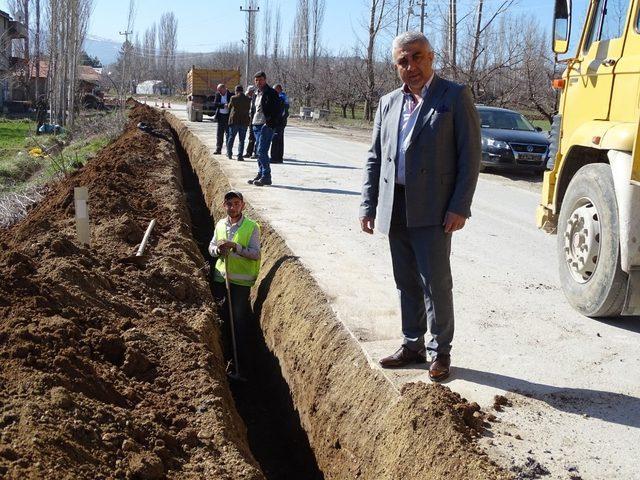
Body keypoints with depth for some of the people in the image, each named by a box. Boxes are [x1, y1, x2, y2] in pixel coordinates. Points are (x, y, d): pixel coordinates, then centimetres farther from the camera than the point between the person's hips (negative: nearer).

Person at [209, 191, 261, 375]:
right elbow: (211, 248, 11)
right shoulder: (220, 225, 7)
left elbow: (255, 254, -14)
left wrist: (235, 246, -25)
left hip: (241, 280, -5)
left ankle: (241, 357, 14)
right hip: (220, 276, 5)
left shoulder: (252, 227, -9)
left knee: (239, 318, 0)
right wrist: (218, 249, -12)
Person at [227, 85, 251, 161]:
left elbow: (229, 106, 7)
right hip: (244, 121, 1)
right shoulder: (248, 99, -3)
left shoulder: (233, 98, -8)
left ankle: (229, 154, 19)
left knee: (231, 138, 13)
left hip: (234, 120, -1)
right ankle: (240, 156, -1)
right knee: (241, 140, 5)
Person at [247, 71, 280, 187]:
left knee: (262, 151, -12)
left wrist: (270, 123, -19)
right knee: (258, 150, 10)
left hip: (266, 125, -9)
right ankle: (260, 174, 18)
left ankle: (266, 177, -9)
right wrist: (253, 123, 17)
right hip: (257, 125, 9)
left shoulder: (271, 93, -8)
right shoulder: (257, 94, 18)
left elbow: (277, 110, -13)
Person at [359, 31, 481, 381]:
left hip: (432, 210, -5)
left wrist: (460, 207, -13)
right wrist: (368, 205, 8)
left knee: (436, 283, -2)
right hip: (395, 208, 5)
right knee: (406, 283, 14)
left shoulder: (455, 96, -2)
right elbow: (374, 157, 15)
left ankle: (440, 351, 14)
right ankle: (412, 345, 27)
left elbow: (470, 155, -7)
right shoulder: (388, 103, 14)